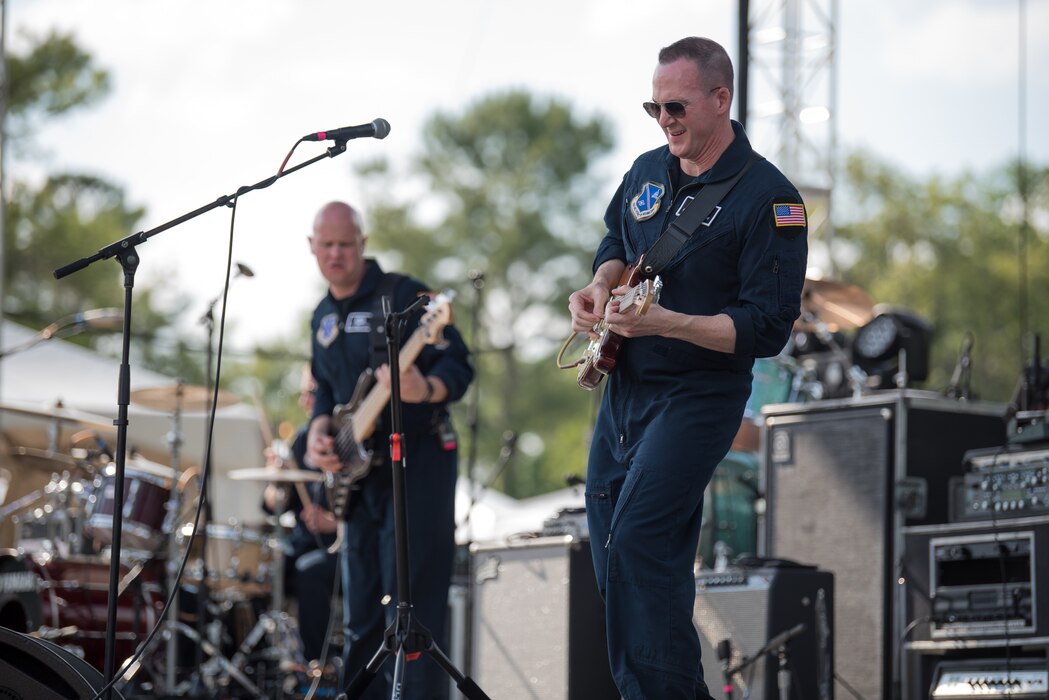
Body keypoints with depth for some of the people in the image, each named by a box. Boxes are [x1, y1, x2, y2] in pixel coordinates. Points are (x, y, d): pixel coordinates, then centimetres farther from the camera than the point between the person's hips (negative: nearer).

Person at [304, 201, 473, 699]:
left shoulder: (403, 295, -9)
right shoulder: (323, 318, 14)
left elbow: (459, 367, -13)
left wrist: (424, 390, -34)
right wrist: (320, 427, 3)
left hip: (417, 460, -7)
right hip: (360, 471, 8)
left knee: (411, 601, -13)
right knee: (362, 612, 10)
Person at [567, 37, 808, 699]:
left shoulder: (769, 198, -16)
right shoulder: (648, 170, 7)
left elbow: (767, 328, -20)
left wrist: (664, 323, -30)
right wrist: (601, 285, 3)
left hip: (698, 392, -8)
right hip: (625, 383, 8)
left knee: (637, 540, -18)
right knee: (607, 528, 10)